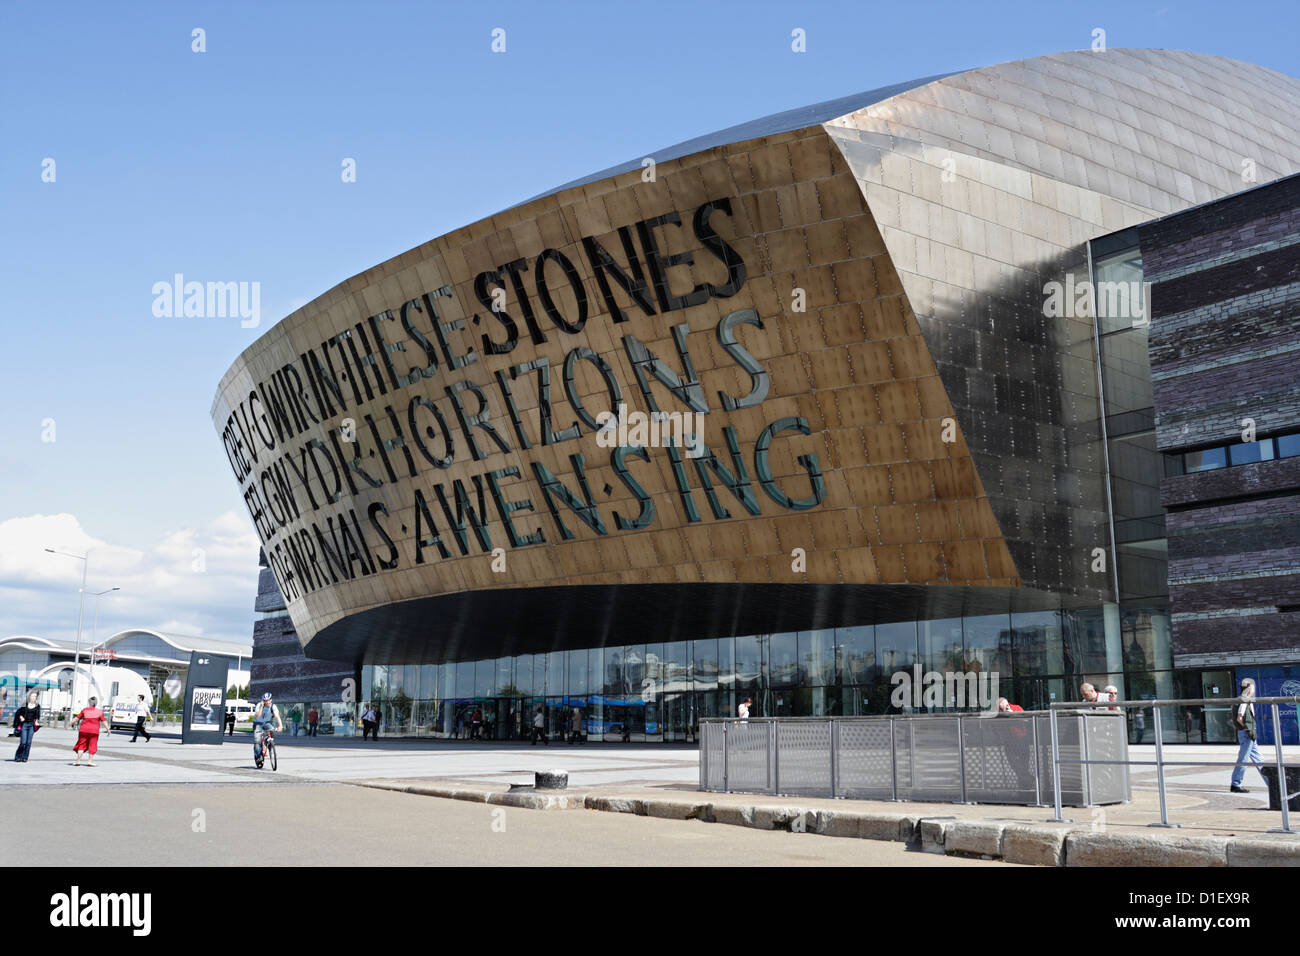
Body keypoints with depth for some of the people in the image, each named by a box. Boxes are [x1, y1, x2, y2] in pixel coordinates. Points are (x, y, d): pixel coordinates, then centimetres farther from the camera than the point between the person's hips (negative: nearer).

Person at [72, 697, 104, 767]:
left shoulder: (85, 710, -1)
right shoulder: (99, 711, -2)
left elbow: (77, 718, 0)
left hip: (84, 730, 1)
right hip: (94, 731, -1)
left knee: (81, 745, 8)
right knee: (92, 746, 8)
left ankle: (78, 761, 4)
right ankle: (90, 761, 4)